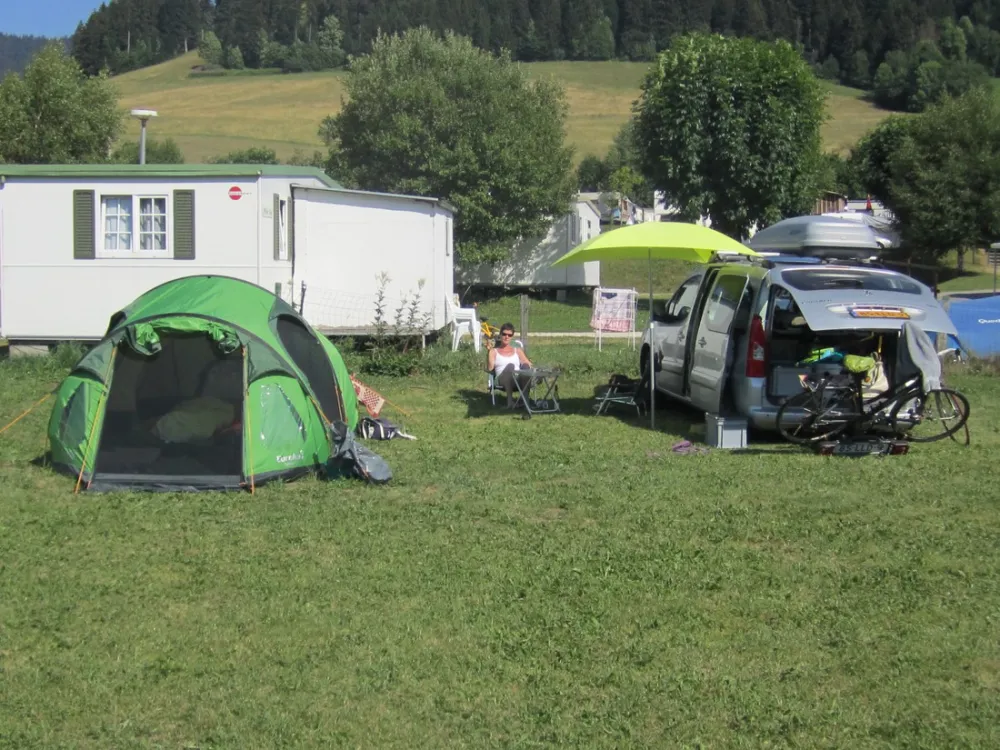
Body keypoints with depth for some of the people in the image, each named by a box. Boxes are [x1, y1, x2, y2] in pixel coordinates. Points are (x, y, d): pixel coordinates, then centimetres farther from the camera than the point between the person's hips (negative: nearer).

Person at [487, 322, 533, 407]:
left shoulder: (517, 351, 26)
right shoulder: (494, 351, 19)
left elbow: (529, 364, 13)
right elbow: (490, 368, 3)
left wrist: (529, 365, -10)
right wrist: (489, 351, -3)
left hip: (519, 381, 2)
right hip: (502, 381, -2)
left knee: (526, 366, -31)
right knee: (510, 365, -35)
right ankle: (510, 400, -43)